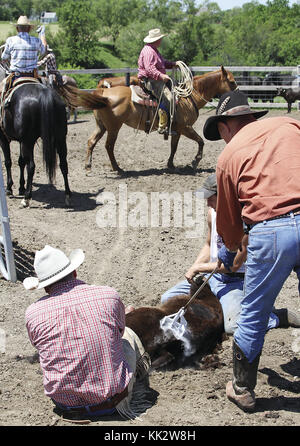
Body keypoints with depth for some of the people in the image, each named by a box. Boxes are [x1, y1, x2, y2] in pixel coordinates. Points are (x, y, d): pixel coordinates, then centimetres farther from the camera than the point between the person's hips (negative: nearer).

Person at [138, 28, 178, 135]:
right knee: (167, 98, -24)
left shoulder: (154, 50, 21)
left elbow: (162, 62, 32)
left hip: (156, 79, 12)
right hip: (150, 81, -12)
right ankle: (163, 127, -26)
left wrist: (173, 64, 19)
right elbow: (149, 68, -27)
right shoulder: (148, 51, -15)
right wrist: (160, 76, -37)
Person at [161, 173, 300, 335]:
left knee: (232, 326, -31)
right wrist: (193, 270, 3)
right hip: (212, 274, 8)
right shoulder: (213, 213, 2)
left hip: (235, 280, -8)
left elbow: (234, 265, -22)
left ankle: (280, 316, -6)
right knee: (168, 299, 3)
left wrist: (198, 268, -13)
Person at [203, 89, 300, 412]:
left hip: (271, 230, -2)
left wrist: (228, 253, 39)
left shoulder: (228, 155, 12)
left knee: (253, 315, 15)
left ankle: (242, 390, 30)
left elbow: (228, 217, 21)